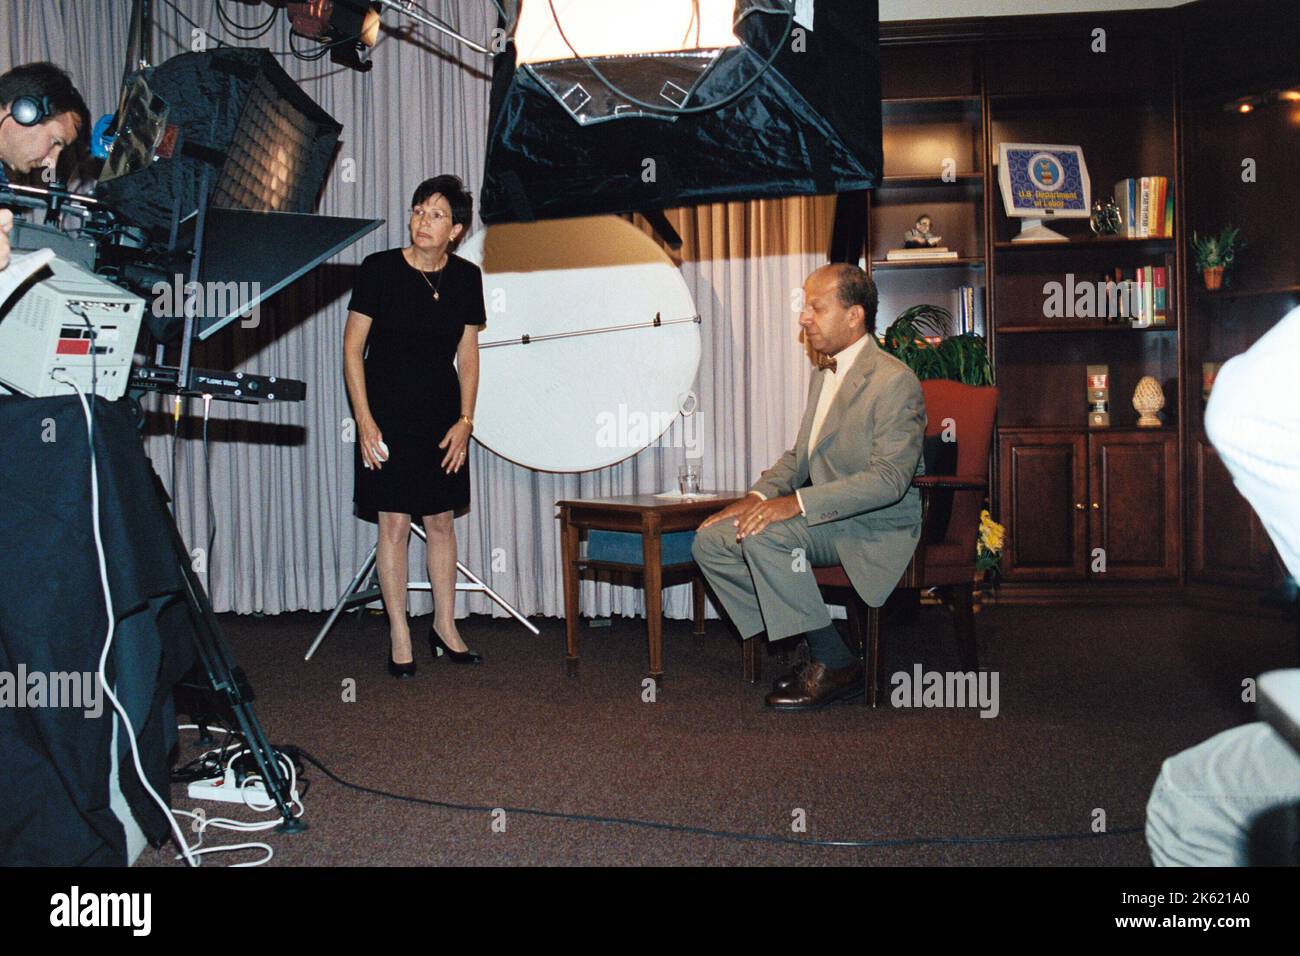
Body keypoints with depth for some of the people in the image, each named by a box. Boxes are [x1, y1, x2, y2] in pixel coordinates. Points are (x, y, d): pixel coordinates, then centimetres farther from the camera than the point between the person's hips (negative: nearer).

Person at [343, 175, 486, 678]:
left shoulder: (465, 277, 1)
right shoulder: (380, 269, -9)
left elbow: (467, 353, 8)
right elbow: (352, 348, -6)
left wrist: (465, 420, 1)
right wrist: (364, 420, -12)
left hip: (442, 416, 3)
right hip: (389, 413, -3)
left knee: (441, 521, 10)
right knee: (394, 523, -2)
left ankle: (445, 626, 23)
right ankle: (399, 636, 9)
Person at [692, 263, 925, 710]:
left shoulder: (895, 381, -15)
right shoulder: (823, 377, 15)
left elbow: (889, 479, -24)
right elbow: (799, 456, 20)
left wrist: (798, 503, -30)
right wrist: (758, 496, 0)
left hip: (877, 529, -9)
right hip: (825, 520, 9)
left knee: (763, 535, -31)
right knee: (711, 541, -5)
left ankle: (835, 664, -16)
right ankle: (807, 648, -1)